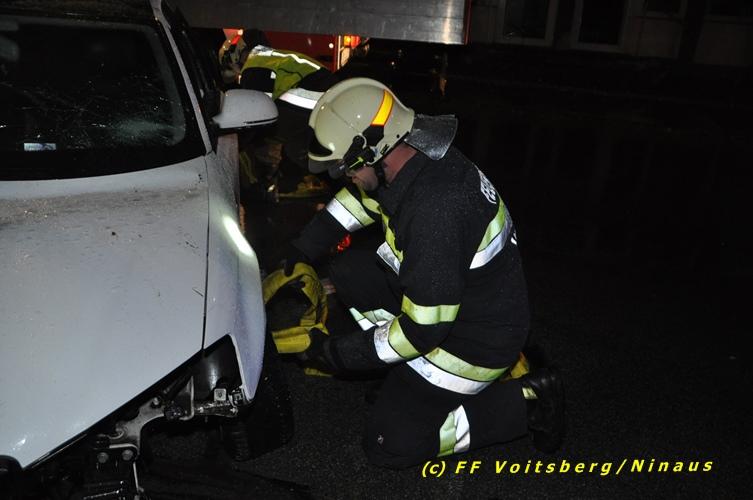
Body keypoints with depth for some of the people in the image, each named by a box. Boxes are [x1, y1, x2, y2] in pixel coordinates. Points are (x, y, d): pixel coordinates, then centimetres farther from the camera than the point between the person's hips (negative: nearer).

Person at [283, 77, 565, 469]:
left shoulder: (433, 212, -36)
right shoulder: (418, 155, -8)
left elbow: (423, 329, -29)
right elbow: (357, 199, 13)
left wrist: (339, 353, -18)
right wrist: (302, 250, 11)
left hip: (477, 339, -9)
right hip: (442, 293, 9)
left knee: (388, 445, 0)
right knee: (347, 271, 9)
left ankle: (526, 403, 5)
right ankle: (409, 374, 15)